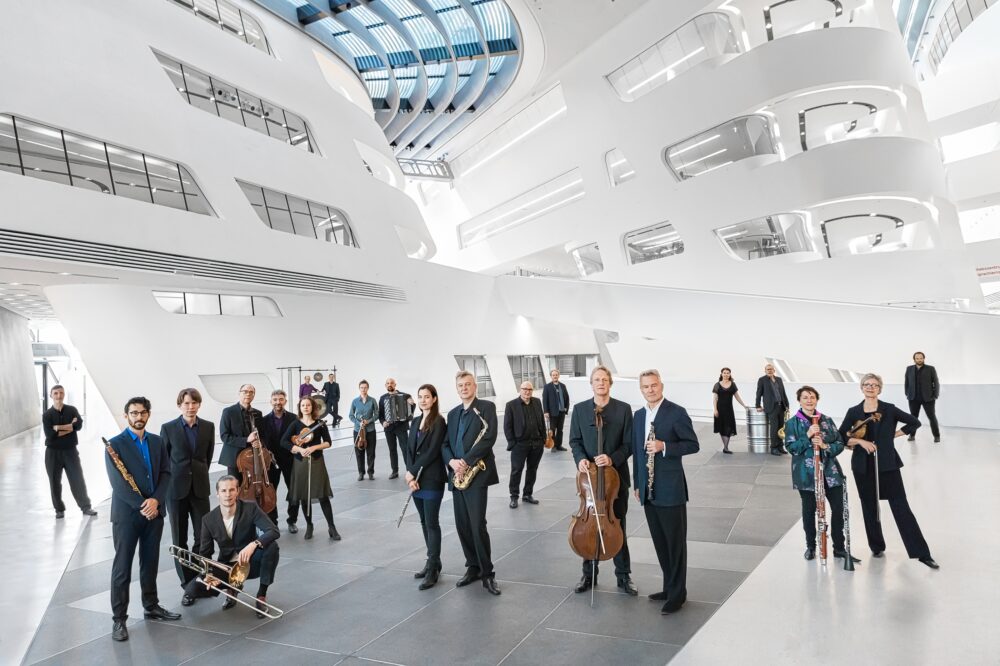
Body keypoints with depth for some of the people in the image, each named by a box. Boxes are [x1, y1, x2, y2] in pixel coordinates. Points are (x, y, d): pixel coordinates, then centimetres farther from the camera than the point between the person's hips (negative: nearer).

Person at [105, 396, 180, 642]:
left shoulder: (157, 442, 8)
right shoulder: (115, 444, -7)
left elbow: (165, 473, 3)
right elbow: (118, 482, -14)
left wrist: (155, 500, -12)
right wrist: (141, 505, -17)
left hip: (154, 511, 4)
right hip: (127, 514, -4)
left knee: (150, 563, 14)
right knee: (122, 566, 3)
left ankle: (151, 606, 27)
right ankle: (119, 618, 12)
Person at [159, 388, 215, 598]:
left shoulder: (208, 427, 3)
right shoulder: (168, 428, -3)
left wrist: (200, 474, 12)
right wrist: (172, 478, 3)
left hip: (200, 488, 1)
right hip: (176, 489, -1)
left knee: (203, 537, 3)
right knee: (179, 540, 6)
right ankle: (187, 585, 16)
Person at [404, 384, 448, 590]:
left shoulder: (439, 422, -10)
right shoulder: (415, 421, 11)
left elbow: (432, 452, -16)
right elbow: (408, 449, 6)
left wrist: (412, 472, -13)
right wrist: (410, 475, -7)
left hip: (432, 480, -7)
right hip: (416, 479, 7)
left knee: (432, 523, -2)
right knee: (424, 522, 14)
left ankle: (433, 569, 5)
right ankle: (433, 561, 26)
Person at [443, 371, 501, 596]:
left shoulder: (487, 407, -4)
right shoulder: (452, 414, 17)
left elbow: (489, 439, -14)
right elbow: (445, 444, 12)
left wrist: (466, 462, -17)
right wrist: (452, 461, -9)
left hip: (476, 474, -6)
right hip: (457, 476, 7)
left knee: (478, 526, -8)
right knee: (462, 525, 10)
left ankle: (487, 573, 6)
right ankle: (473, 567, 25)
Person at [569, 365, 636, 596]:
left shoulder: (623, 409, -4)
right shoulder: (579, 409, 2)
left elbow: (629, 444, -5)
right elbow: (575, 441, 3)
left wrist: (612, 459, -22)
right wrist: (580, 458, -17)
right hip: (589, 476, 2)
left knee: (617, 527, 9)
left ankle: (624, 576, 25)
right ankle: (589, 574, 26)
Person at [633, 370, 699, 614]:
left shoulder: (677, 412, -9)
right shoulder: (638, 416, 11)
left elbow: (693, 445, -9)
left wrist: (664, 446, -22)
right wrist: (637, 484, 15)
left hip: (671, 489, -6)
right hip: (648, 491, 6)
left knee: (676, 543, 5)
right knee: (660, 543, 15)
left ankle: (677, 593, 17)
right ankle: (669, 587, 29)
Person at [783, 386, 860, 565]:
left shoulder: (827, 420, 7)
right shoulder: (792, 423, -2)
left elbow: (840, 443, 3)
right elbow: (791, 447, -10)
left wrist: (825, 446, -15)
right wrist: (808, 436, -21)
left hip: (830, 471, 3)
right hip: (806, 474, -3)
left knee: (839, 508, 2)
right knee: (809, 510, 7)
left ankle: (839, 547, 19)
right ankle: (811, 547, 25)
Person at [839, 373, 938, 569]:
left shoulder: (889, 409, -1)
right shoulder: (854, 412, 1)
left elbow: (915, 422, 7)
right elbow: (841, 436, 1)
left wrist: (894, 434, 0)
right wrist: (860, 441, -13)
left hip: (887, 464, -1)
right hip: (863, 466, 2)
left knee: (901, 507, -1)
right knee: (869, 507, 10)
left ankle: (921, 552, 6)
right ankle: (877, 546, 26)